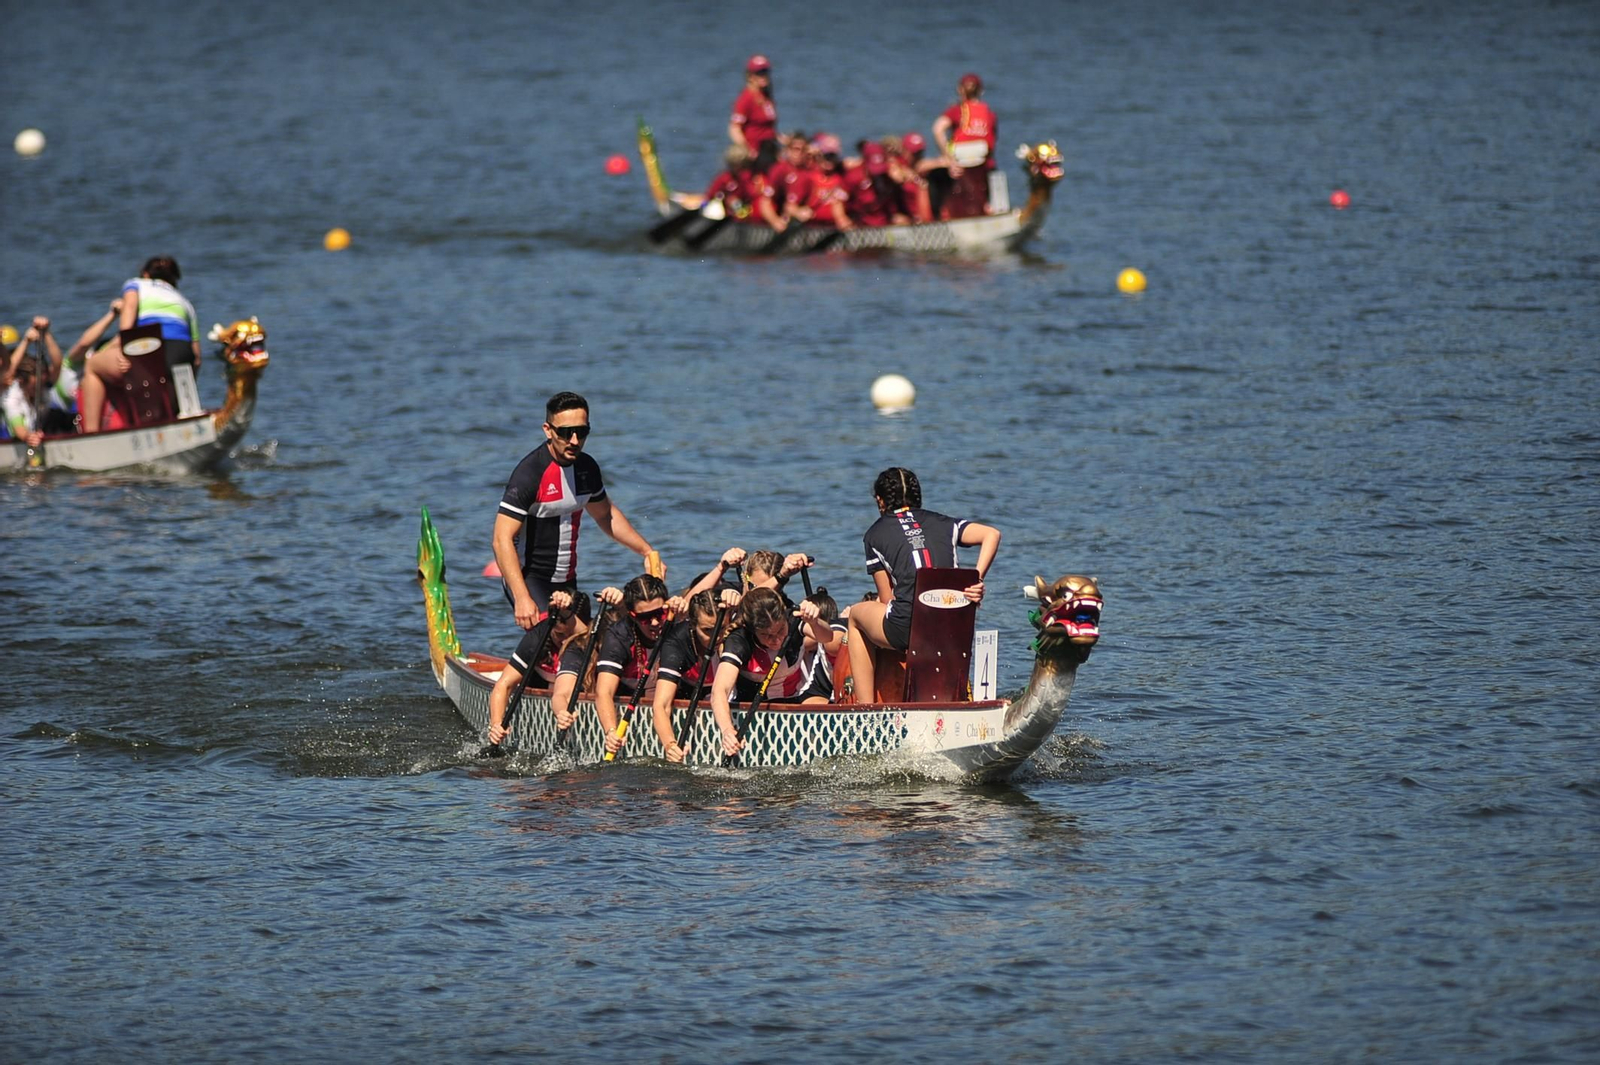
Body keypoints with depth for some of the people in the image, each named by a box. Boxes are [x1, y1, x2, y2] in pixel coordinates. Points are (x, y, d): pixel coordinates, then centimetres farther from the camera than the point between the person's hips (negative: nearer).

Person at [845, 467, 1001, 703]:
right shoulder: (940, 523, 16)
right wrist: (977, 580, 1)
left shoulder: (875, 535, 8)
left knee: (857, 615, 30)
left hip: (906, 630, -4)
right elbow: (992, 534, 2)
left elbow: (887, 599, 8)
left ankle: (865, 707, 23)